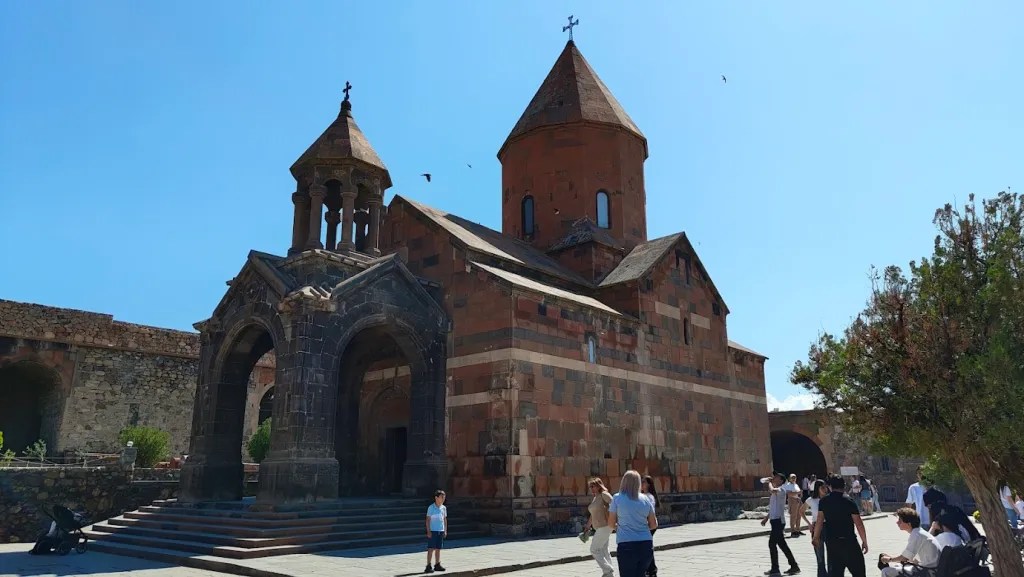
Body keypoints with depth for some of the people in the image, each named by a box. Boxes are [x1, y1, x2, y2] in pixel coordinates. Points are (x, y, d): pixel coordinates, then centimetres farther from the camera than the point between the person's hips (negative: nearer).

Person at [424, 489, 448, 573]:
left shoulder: (444, 508, 9)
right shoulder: (431, 507, -7)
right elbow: (428, 520, -7)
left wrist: (445, 530, 13)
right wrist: (428, 531, -12)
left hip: (441, 531, 5)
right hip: (433, 531, -5)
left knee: (438, 549, 10)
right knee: (431, 549, -5)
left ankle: (437, 565, 17)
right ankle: (428, 566, -2)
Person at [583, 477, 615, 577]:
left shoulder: (604, 495, -11)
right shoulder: (595, 498, 16)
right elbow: (593, 515, 23)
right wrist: (587, 528, 24)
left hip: (605, 526, -9)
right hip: (599, 528, 9)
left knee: (594, 549, -7)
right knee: (603, 550, 12)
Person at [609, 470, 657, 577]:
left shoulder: (617, 498, -3)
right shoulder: (645, 500, 6)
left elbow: (611, 524, 2)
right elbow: (654, 524, 10)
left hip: (626, 546, -4)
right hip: (646, 545, 4)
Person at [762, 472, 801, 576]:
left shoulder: (781, 490, -13)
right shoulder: (776, 491, 18)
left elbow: (771, 490, -37)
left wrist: (769, 482, -18)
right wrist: (766, 518, 23)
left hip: (778, 521, -10)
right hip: (776, 521, 10)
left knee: (772, 544, -5)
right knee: (782, 544, 12)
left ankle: (775, 568, 3)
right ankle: (794, 566, 18)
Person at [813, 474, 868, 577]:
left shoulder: (823, 501, 1)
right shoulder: (849, 502, -11)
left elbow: (820, 520, 6)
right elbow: (859, 524, -11)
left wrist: (815, 537, 17)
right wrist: (864, 541, 0)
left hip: (831, 542, 4)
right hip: (848, 541, -4)